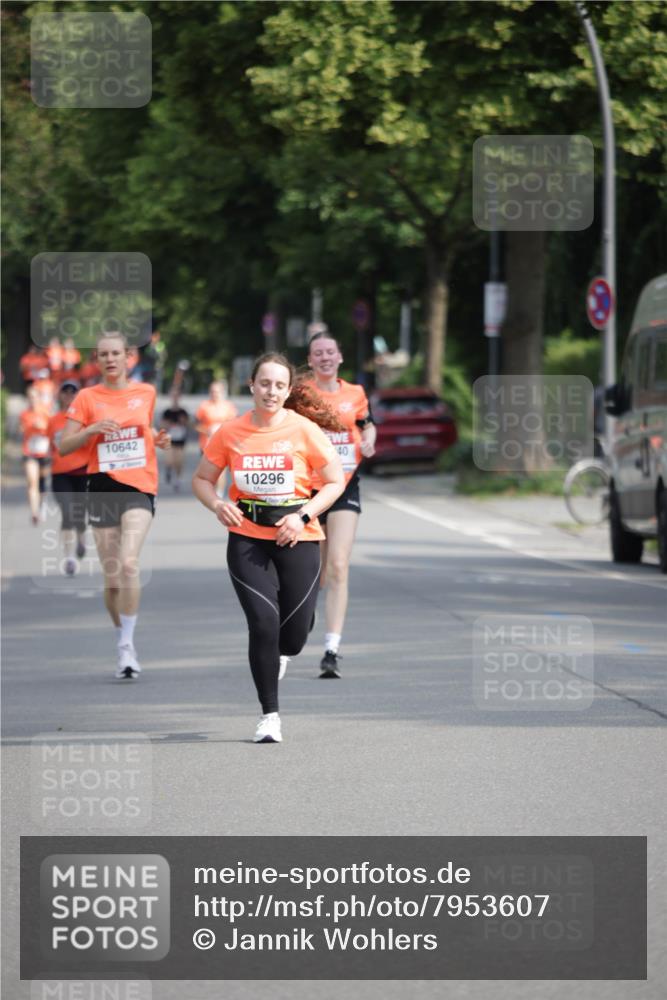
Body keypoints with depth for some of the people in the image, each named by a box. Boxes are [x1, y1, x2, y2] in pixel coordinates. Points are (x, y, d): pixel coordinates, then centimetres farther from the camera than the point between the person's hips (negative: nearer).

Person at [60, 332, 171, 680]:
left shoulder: (147, 393, 7)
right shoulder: (87, 397, 4)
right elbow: (64, 445, 2)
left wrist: (159, 439, 4)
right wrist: (92, 429, -14)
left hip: (140, 488, -1)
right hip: (103, 489, 1)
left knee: (129, 563, -21)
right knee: (112, 578, 3)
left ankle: (128, 645, -18)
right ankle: (123, 641, 23)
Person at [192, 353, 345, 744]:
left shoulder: (305, 430, -5)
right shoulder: (230, 432, -1)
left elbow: (335, 481, 1)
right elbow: (202, 479, 10)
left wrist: (304, 516, -12)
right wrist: (218, 505, -11)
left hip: (297, 539, 0)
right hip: (247, 538, 0)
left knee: (295, 632, 2)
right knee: (264, 621, -14)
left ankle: (278, 655, 42)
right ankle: (270, 715, -2)